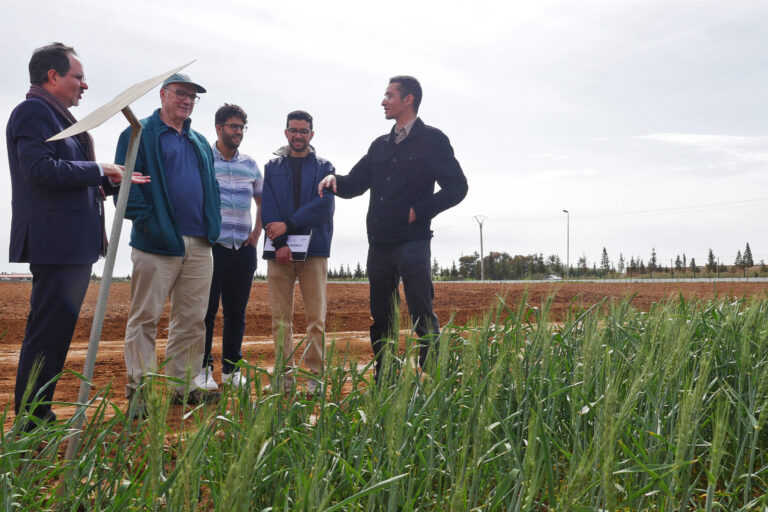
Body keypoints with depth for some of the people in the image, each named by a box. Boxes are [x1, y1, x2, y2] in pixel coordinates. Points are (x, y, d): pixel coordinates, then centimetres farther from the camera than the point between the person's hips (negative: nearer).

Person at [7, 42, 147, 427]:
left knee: (57, 331, 14)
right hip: (55, 243, -10)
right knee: (48, 333, -6)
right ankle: (31, 422, 3)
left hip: (74, 245, 10)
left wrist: (111, 182, 17)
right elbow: (41, 169, -22)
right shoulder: (33, 111, -8)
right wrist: (98, 170, -13)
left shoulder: (57, 117, 23)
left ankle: (38, 414, 24)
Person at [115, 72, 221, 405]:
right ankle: (139, 392, 6)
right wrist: (146, 221, -16)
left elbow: (212, 186, 24)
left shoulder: (200, 143, 22)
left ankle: (185, 386, 19)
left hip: (199, 245, 6)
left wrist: (213, 224, 10)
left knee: (192, 319, 8)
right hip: (157, 242, -6)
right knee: (145, 318, -1)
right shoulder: (139, 134, 3)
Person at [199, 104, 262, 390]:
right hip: (211, 246, -4)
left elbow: (262, 200, 24)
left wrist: (257, 231, 11)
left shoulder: (250, 165, 14)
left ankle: (231, 369, 18)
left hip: (243, 249, 4)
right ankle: (203, 369, 7)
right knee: (206, 309, -2)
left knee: (236, 311, 8)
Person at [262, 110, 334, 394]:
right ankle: (285, 374, 10)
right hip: (279, 251, 1)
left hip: (314, 249, -1)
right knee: (280, 319, 2)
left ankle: (315, 375, 4)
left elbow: (325, 206, -5)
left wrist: (289, 225, -12)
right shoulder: (272, 167, 13)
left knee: (316, 318, -3)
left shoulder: (323, 168, 10)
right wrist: (280, 243, -11)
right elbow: (267, 208, 3)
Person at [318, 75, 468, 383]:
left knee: (422, 317, -6)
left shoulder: (431, 140, 0)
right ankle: (383, 382, 20)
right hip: (379, 243, 7)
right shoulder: (380, 145, 18)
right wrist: (335, 180, -5)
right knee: (380, 318, 10)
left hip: (412, 242, -6)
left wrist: (419, 211, -12)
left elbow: (456, 187, -5)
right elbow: (354, 185, 17)